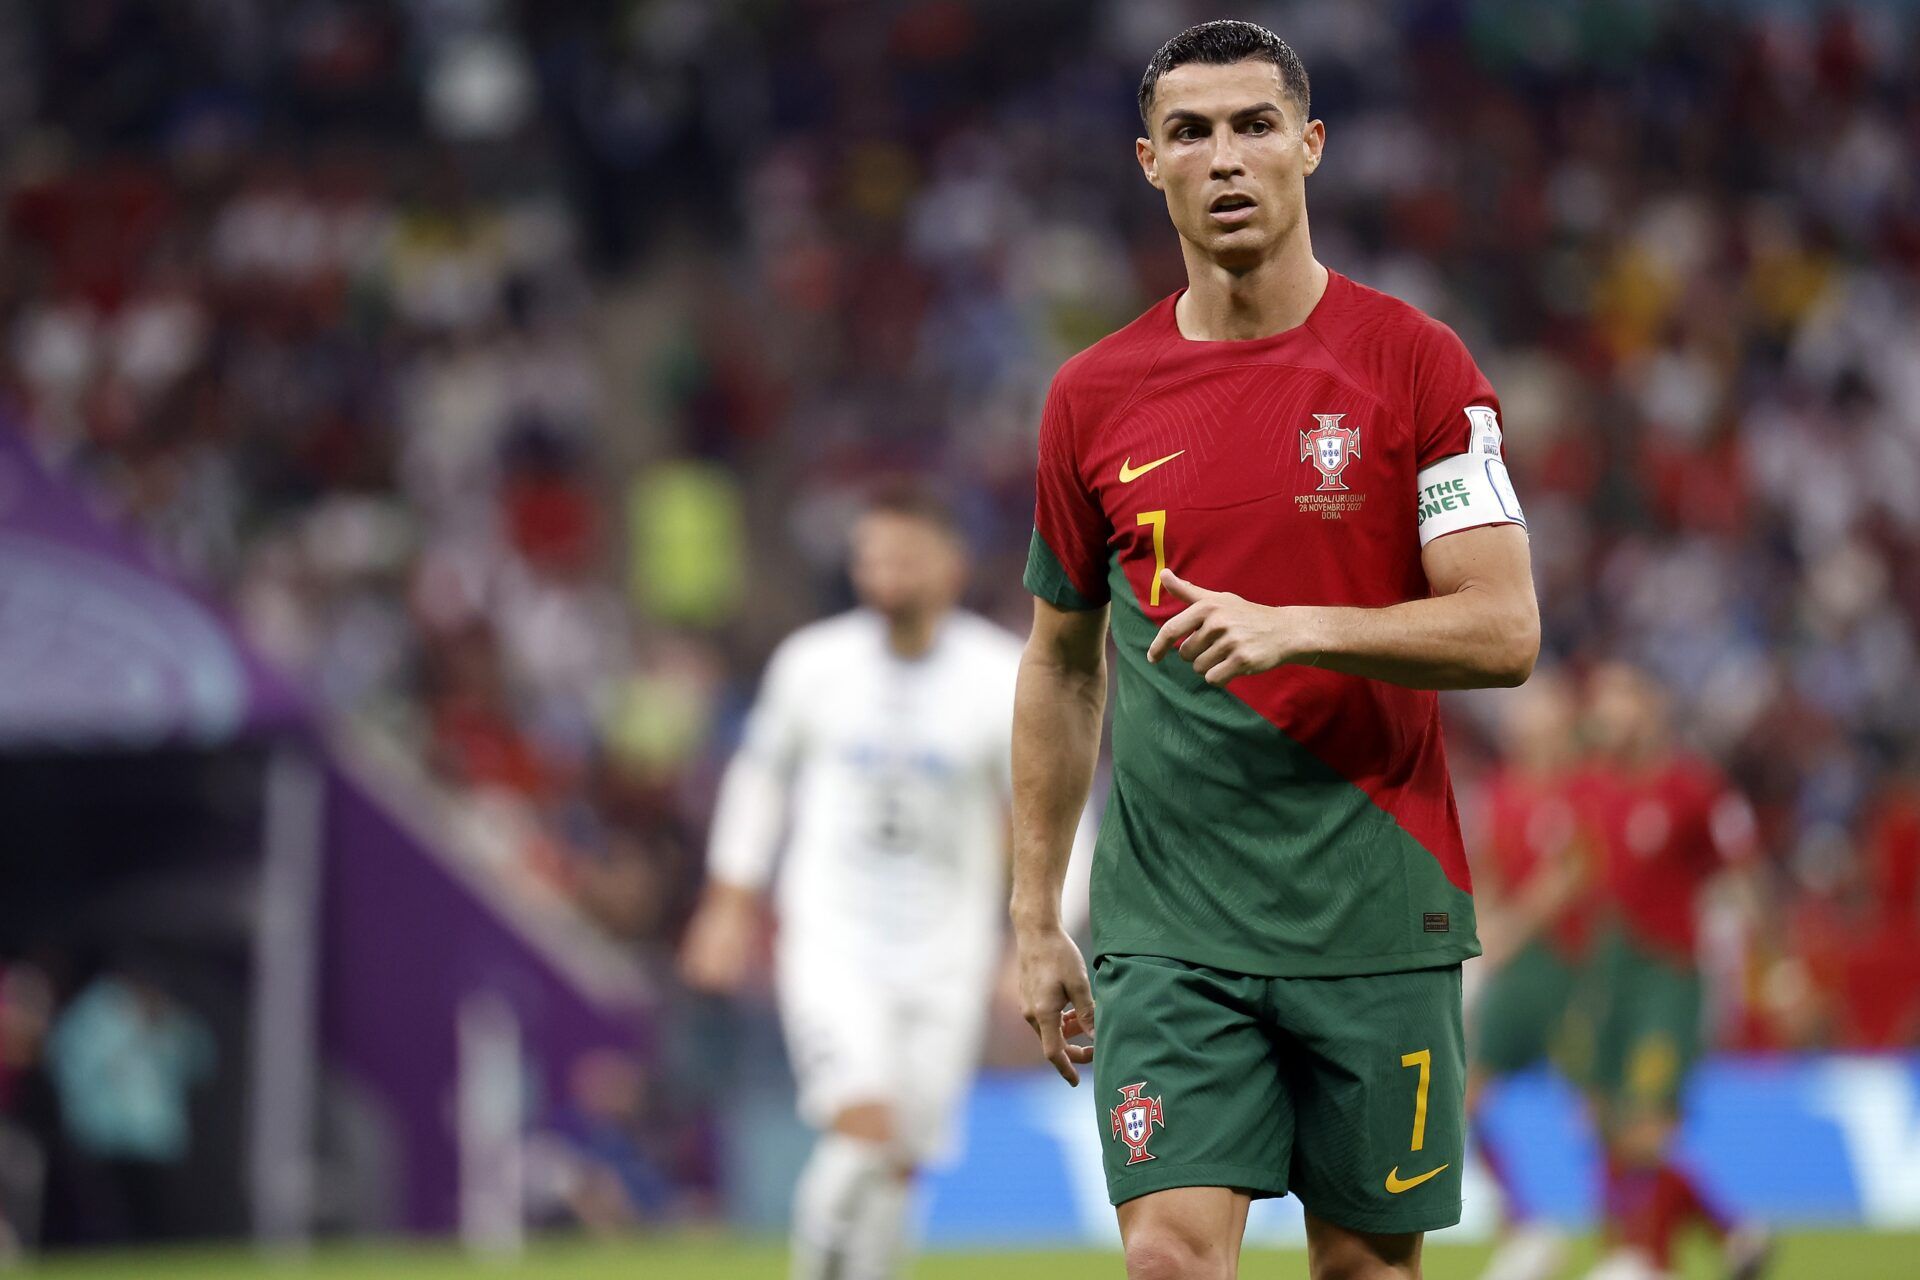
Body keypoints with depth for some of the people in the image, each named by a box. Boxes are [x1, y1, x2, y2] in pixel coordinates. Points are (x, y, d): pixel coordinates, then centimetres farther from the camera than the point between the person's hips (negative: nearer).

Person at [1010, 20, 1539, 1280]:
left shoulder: (1414, 362, -1)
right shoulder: (1093, 396, 6)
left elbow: (1504, 631, -8)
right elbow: (1061, 666, 16)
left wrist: (1296, 628, -22)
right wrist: (1035, 917, 14)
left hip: (1376, 916, -1)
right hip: (1165, 927, 1)